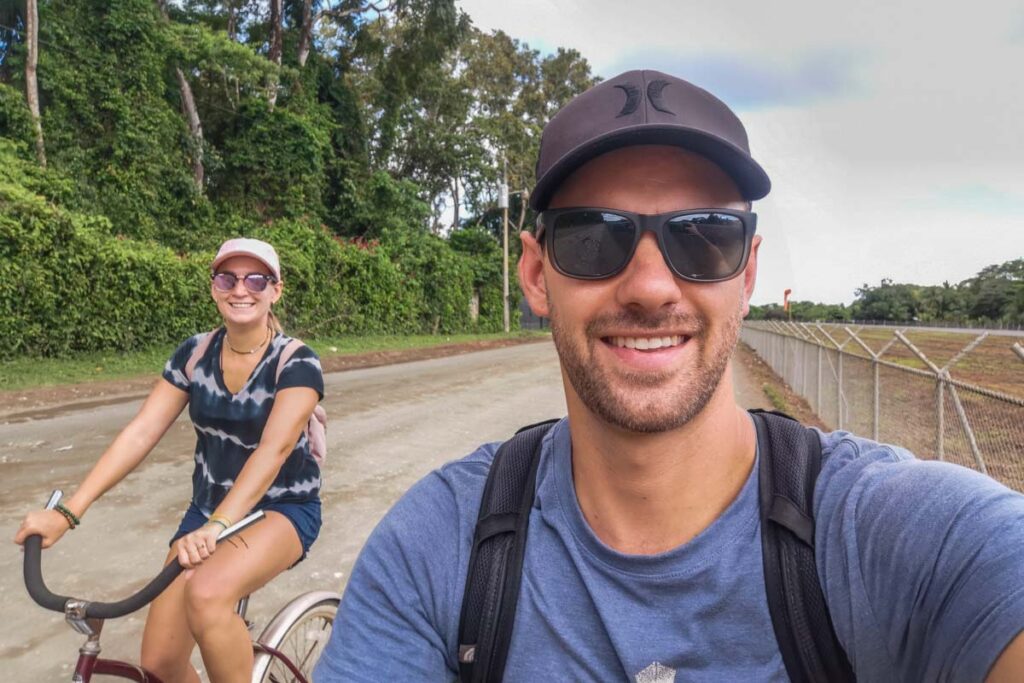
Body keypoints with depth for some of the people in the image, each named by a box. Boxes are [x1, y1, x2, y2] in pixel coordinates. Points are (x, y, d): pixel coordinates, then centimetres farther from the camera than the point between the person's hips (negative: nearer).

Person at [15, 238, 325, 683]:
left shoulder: (297, 362, -17)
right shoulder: (194, 354, -2)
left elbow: (273, 449, -30)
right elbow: (140, 433, -7)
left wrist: (218, 526, -42)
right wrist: (68, 512, -16)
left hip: (283, 509, -5)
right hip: (208, 508, 5)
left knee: (207, 593, -34)